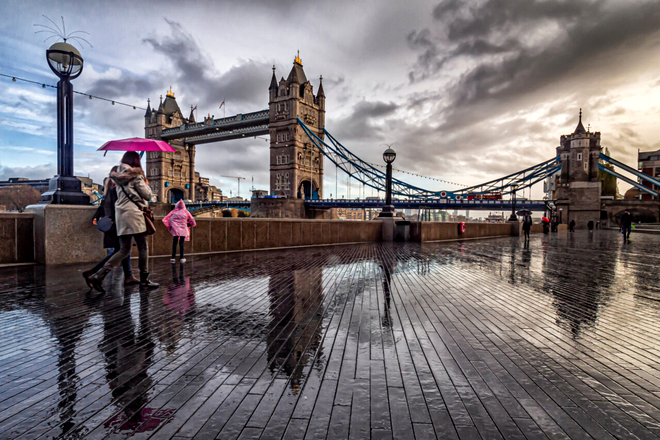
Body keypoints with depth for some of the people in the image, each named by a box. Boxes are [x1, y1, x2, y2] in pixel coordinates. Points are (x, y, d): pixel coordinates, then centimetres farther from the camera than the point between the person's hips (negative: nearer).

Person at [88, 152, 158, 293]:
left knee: (124, 250, 10)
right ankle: (144, 281, 5)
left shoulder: (119, 176, 17)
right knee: (143, 247, 1)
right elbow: (148, 196, -5)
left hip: (121, 214, 7)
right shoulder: (136, 175, -5)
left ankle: (99, 275, -2)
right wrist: (146, 184, 13)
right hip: (133, 213, -7)